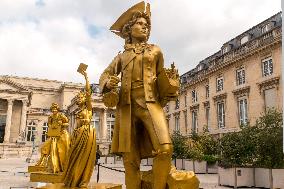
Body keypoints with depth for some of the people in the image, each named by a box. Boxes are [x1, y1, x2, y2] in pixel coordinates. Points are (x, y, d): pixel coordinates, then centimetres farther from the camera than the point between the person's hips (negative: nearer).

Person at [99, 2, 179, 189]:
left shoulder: (155, 50, 20)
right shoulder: (122, 55, 22)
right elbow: (105, 75, 22)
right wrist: (108, 84, -2)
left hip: (151, 103, -1)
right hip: (127, 105, 1)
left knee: (165, 148, -23)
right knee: (130, 159, -3)